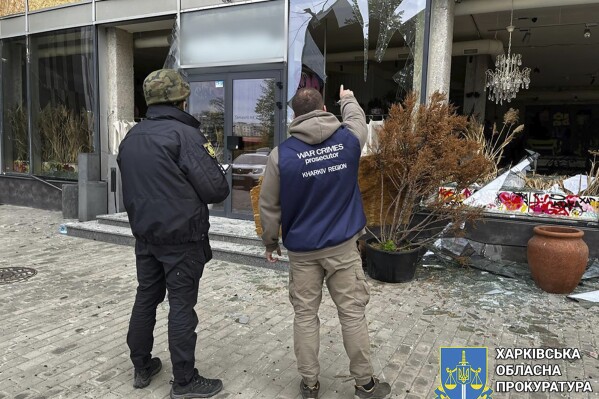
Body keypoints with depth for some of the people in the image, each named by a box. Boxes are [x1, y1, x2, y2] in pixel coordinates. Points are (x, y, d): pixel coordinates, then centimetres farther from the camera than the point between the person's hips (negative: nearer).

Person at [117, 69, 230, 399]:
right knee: (181, 304, 1)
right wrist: (210, 159, -1)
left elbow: (134, 184, 17)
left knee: (146, 297, 17)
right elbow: (216, 190, -18)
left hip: (145, 234, 7)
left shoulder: (131, 137, 9)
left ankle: (142, 367, 32)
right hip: (181, 237, -7)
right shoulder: (184, 134, -16)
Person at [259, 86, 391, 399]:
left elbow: (269, 206, -3)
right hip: (342, 246, 1)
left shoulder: (282, 154, -10)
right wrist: (348, 98, 42)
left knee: (305, 315, 12)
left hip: (301, 249, -1)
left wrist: (270, 241, 12)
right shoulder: (348, 139, -5)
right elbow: (358, 119, 21)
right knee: (353, 313, 11)